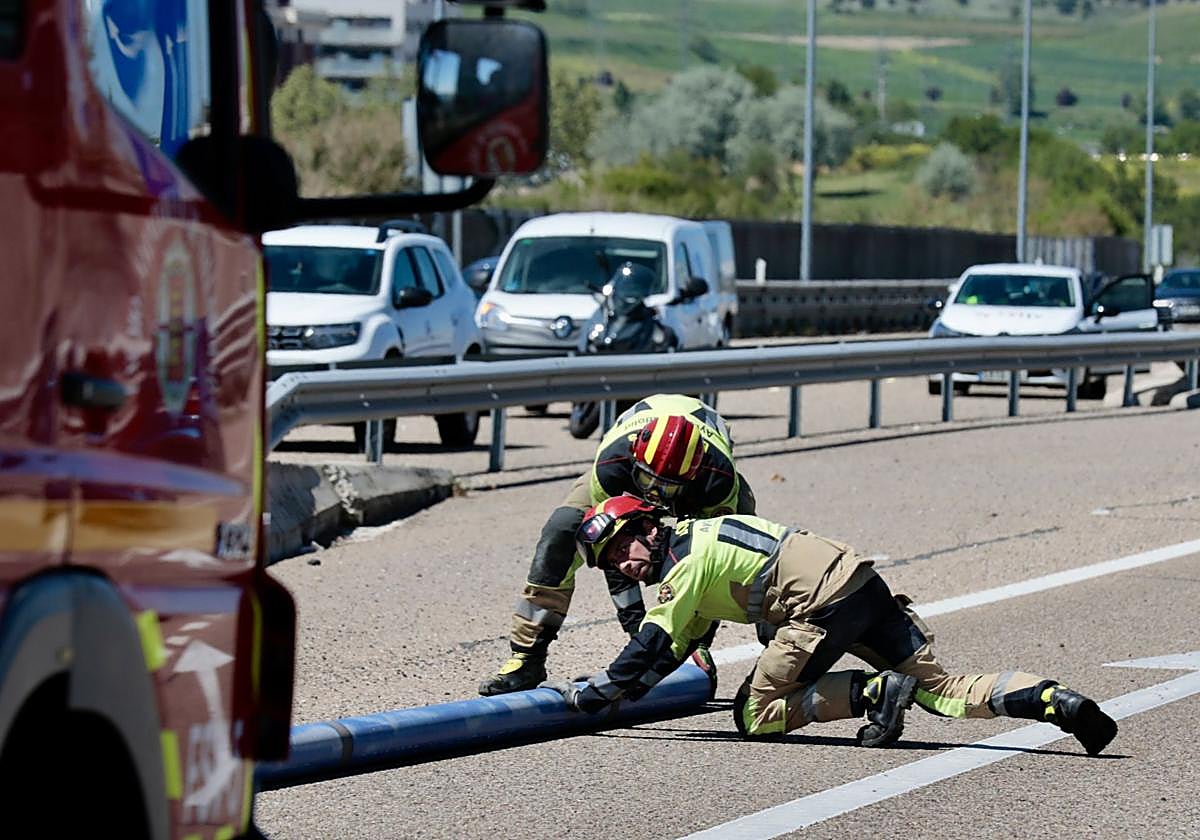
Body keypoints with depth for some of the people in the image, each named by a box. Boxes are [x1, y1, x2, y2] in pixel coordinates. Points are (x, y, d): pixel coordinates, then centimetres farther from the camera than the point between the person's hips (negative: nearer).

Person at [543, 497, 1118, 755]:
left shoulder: (686, 566, -4)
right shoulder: (699, 536, 23)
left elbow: (647, 655, -3)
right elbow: (672, 650, 31)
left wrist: (584, 697, 7)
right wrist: (617, 692, 30)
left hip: (824, 606, -9)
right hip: (865, 583, 9)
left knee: (755, 714, 0)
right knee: (940, 687, 9)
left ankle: (871, 693, -14)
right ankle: (1054, 701, -7)